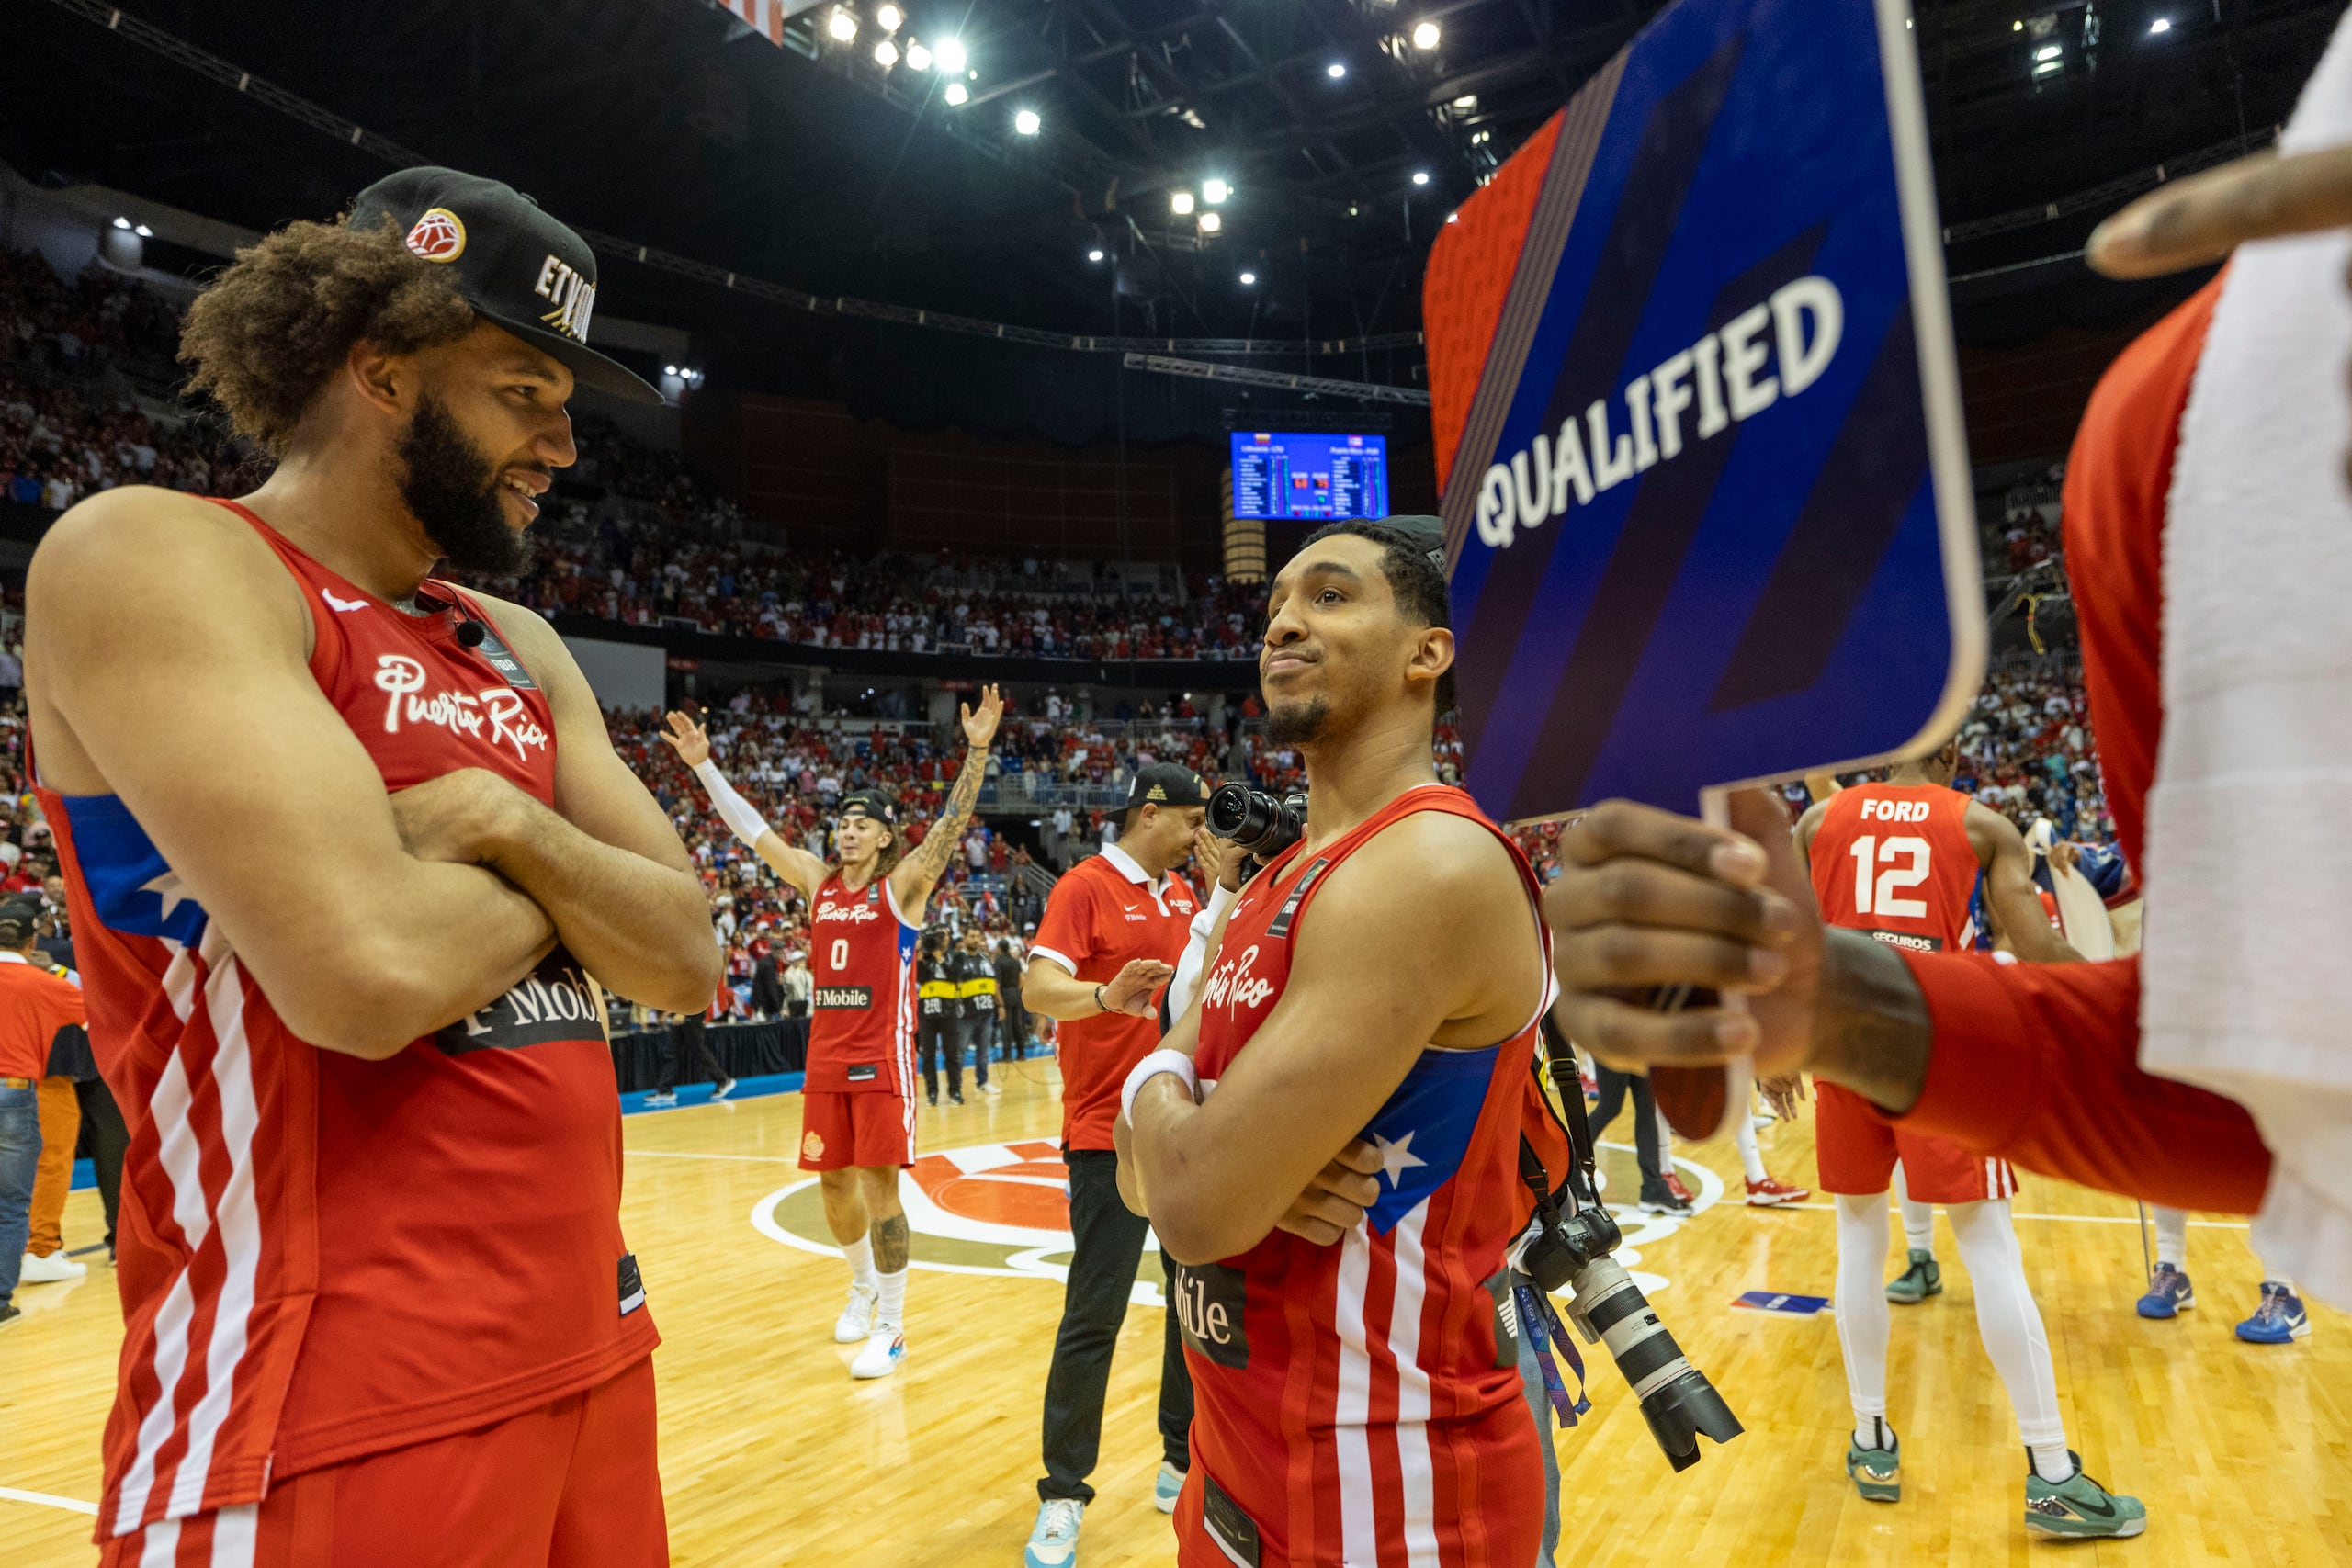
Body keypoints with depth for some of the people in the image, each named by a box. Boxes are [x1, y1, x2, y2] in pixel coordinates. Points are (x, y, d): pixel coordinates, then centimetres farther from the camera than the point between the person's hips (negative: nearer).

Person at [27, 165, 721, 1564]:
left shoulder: (523, 654, 12)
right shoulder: (159, 555, -10)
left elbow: (688, 959, 4)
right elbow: (368, 972, -25)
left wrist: (506, 825, -13)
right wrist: (560, 883, -5)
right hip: (332, 1410, -7)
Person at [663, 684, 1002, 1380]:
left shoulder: (903, 883, -4)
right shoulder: (818, 880, 9)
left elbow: (953, 822, -17)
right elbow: (751, 828, 11)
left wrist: (977, 749, -28)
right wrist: (703, 765, 8)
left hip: (883, 1056, -5)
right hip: (825, 1056, 5)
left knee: (879, 1184, -4)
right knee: (833, 1183, 13)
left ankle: (891, 1327, 8)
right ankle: (864, 1286, 37)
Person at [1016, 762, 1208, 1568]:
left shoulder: (1182, 893, 11)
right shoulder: (1086, 886, -11)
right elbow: (1039, 987, -25)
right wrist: (1106, 995, -42)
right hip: (1109, 1135, -7)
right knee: (1093, 1320, -2)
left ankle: (1184, 1463, 30)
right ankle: (1062, 1497, 13)